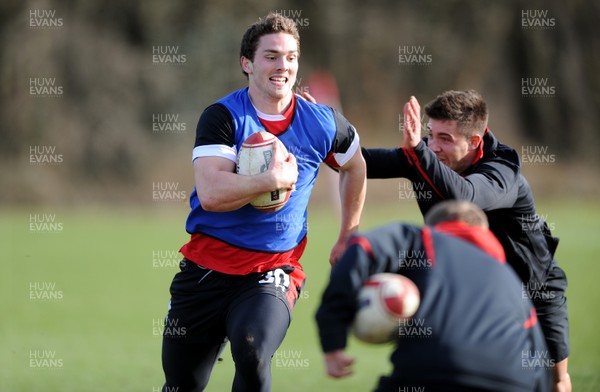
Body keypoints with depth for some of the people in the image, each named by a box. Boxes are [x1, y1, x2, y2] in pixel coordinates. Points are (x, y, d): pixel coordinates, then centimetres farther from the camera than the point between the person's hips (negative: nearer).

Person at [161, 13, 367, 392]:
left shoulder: (322, 122, 1)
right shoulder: (223, 116, -8)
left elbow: (355, 166, 24)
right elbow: (211, 194, -22)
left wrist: (348, 238, 24)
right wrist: (274, 179, -26)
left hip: (273, 272, 0)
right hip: (208, 265, 0)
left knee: (252, 350, -31)